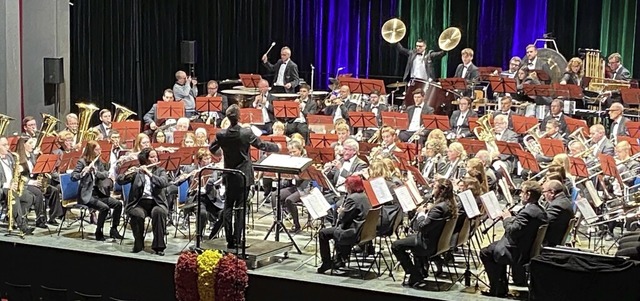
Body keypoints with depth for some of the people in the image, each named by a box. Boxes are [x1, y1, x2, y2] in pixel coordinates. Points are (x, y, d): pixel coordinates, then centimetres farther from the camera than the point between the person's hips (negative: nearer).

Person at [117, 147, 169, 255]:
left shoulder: (160, 171, 11)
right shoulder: (136, 171, 9)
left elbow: (164, 183, -10)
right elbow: (120, 181, 1)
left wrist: (149, 173, -19)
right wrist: (127, 173, -20)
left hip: (156, 202, 0)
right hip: (139, 202, 0)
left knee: (159, 212, -34)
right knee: (137, 214, -34)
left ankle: (159, 246, -25)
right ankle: (138, 244, -12)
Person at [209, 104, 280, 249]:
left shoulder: (221, 135, -10)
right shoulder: (247, 133, -17)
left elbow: (212, 148, 8)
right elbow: (262, 146, -7)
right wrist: (277, 147, 12)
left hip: (229, 176, 2)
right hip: (244, 175, -2)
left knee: (228, 206, 12)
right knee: (240, 207, 4)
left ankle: (229, 240, 9)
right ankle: (237, 240, 3)